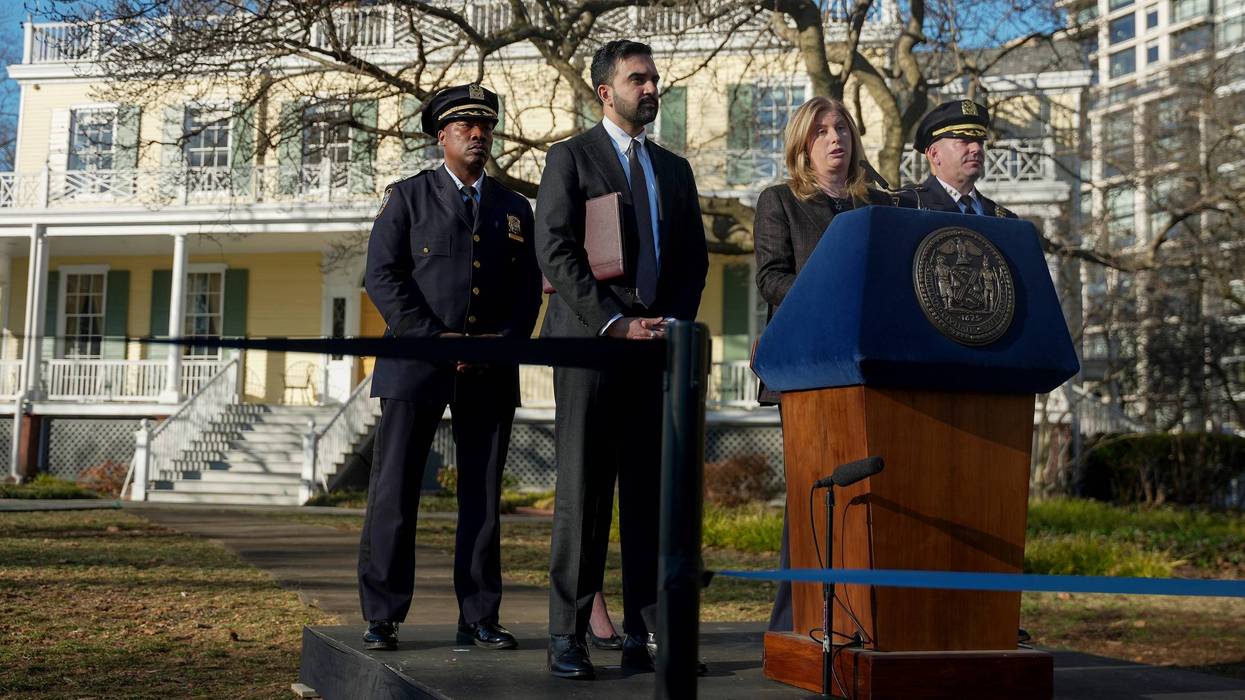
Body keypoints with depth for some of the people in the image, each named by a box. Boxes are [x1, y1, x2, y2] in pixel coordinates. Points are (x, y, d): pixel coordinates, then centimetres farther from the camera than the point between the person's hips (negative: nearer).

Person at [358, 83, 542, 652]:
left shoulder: (515, 209, 17)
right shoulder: (408, 197, 7)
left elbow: (528, 290, 13)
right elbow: (382, 275, -3)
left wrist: (503, 341, -6)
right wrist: (434, 338, -13)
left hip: (490, 372, 3)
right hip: (416, 366, -3)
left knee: (483, 498, 5)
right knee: (394, 493, -4)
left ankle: (478, 619, 12)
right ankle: (382, 618, 3)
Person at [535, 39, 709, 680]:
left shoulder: (674, 169, 20)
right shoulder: (570, 157, 4)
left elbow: (694, 258, 18)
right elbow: (555, 252, -6)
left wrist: (673, 324, 0)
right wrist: (616, 322, -13)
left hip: (658, 346, 5)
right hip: (590, 342, -4)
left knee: (652, 495, 2)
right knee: (582, 494, -4)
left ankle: (643, 634, 7)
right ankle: (567, 637, 1)